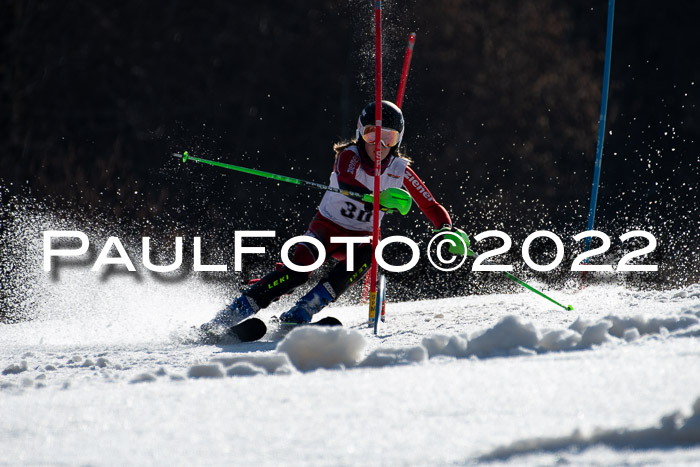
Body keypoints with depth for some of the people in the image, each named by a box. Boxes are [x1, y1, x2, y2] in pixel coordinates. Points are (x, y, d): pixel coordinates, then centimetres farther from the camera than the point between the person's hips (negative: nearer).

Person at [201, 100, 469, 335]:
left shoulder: (400, 171, -6)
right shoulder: (349, 156, -14)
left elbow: (432, 207, -2)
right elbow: (345, 182, -37)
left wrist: (447, 229, -25)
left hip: (359, 238, 2)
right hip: (327, 227, -2)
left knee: (367, 254, -32)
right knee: (300, 267, -28)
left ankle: (302, 312, -32)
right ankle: (235, 312, -24)